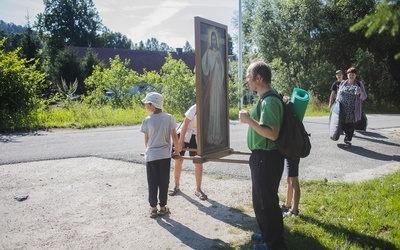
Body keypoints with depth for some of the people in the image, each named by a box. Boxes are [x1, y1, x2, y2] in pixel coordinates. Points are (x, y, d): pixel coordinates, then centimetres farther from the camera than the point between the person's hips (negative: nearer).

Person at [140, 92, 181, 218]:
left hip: (151, 156, -1)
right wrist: (177, 148, 13)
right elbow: (174, 136, -3)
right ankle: (162, 207, 19)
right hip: (165, 155, 1)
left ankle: (153, 208, 17)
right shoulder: (169, 118, -5)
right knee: (163, 182, 11)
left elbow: (146, 140, 3)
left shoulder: (147, 121, -6)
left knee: (152, 183, 10)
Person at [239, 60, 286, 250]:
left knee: (267, 200, 4)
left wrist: (249, 120, -24)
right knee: (261, 199, 22)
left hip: (267, 158, -10)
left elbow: (272, 133, -28)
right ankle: (267, 233, 39)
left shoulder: (269, 101, -22)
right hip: (262, 156, 10)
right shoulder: (266, 99, 11)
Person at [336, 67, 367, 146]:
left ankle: (348, 140, 17)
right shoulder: (343, 83, 9)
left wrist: (360, 93, -21)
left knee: (351, 125, 1)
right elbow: (338, 94, 18)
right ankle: (347, 134, 33)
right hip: (342, 109, 2)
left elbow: (364, 96, 0)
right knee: (342, 125, 3)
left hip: (352, 110, -2)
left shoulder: (359, 84, 3)